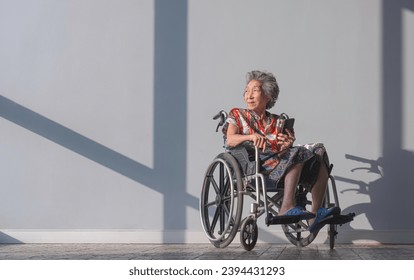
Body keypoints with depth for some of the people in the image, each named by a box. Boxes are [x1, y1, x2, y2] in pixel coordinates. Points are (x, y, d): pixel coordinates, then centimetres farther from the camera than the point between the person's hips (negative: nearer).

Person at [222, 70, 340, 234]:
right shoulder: (237, 115, 19)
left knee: (319, 155, -19)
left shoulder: (277, 121, 28)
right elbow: (230, 140, -2)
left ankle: (316, 213, -30)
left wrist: (288, 144, -12)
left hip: (280, 161, 5)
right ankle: (287, 207, -44)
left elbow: (285, 150, 14)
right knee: (298, 154, -30)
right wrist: (251, 136, -22)